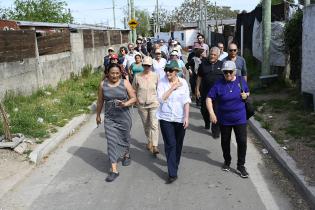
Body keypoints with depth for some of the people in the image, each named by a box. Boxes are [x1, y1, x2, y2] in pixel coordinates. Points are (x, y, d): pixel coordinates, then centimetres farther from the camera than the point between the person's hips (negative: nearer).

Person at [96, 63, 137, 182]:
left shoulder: (125, 83, -6)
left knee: (125, 137, 18)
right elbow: (100, 101, 9)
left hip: (124, 117, 0)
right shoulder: (103, 84, -2)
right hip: (109, 118, 0)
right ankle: (114, 170, -1)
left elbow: (134, 98, -6)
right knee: (111, 142, -4)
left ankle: (126, 155, 50)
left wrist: (125, 104, -24)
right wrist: (98, 115, 15)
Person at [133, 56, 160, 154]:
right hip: (142, 105, 2)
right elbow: (134, 89, 9)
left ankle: (155, 146, -10)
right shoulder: (137, 76, -1)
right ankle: (149, 141, 35)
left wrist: (158, 99, -1)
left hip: (154, 103, -2)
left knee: (154, 125, -11)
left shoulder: (155, 76, -3)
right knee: (146, 125, 15)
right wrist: (136, 99, -2)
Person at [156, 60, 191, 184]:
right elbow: (161, 99, -13)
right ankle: (172, 174, -4)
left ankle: (175, 164, 38)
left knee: (178, 144, 14)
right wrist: (172, 87, -17)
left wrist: (187, 117, -5)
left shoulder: (183, 82, -2)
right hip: (166, 118, -2)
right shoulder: (162, 82, -5)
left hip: (180, 118, 2)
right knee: (170, 144, -7)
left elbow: (186, 101, 0)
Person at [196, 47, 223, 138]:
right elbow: (199, 77, 7)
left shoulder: (222, 65, 4)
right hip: (205, 92, 2)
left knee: (216, 112, -1)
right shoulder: (203, 64, 5)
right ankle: (207, 123, 41)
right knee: (204, 110, 11)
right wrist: (197, 89, 3)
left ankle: (215, 131, 10)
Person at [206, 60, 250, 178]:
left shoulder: (241, 81, -3)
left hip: (240, 118, 1)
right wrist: (211, 113, -19)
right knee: (225, 142, 15)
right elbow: (209, 98, -9)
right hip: (224, 119, 0)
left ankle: (241, 166, 14)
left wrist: (246, 95, -11)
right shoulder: (219, 84, -10)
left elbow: (247, 92, 13)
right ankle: (227, 162, 37)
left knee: (242, 142, -2)